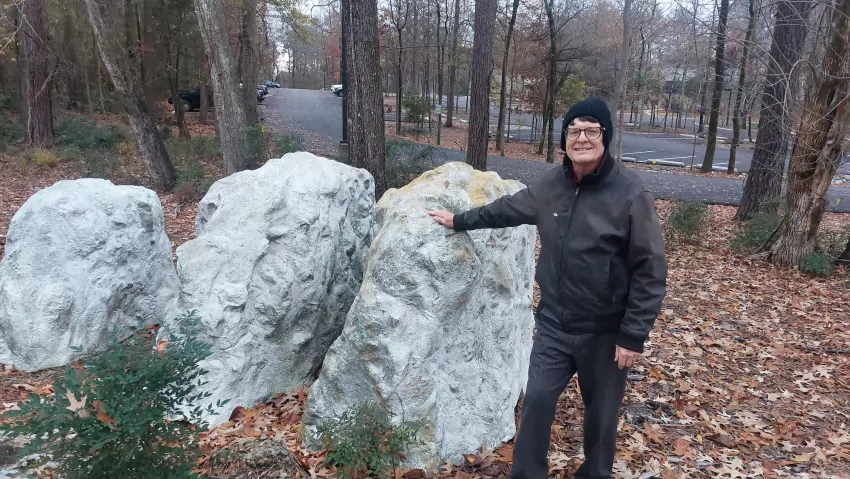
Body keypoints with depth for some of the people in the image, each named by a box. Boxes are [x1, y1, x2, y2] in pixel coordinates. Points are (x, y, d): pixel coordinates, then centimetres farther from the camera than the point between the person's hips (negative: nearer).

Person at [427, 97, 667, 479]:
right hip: (553, 324, 4)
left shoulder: (630, 194, -18)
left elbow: (650, 272, -15)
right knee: (537, 400, 9)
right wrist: (459, 221, 24)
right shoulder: (550, 185, -1)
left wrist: (633, 336, -16)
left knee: (600, 412, 15)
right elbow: (507, 209, 17)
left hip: (605, 332, -3)